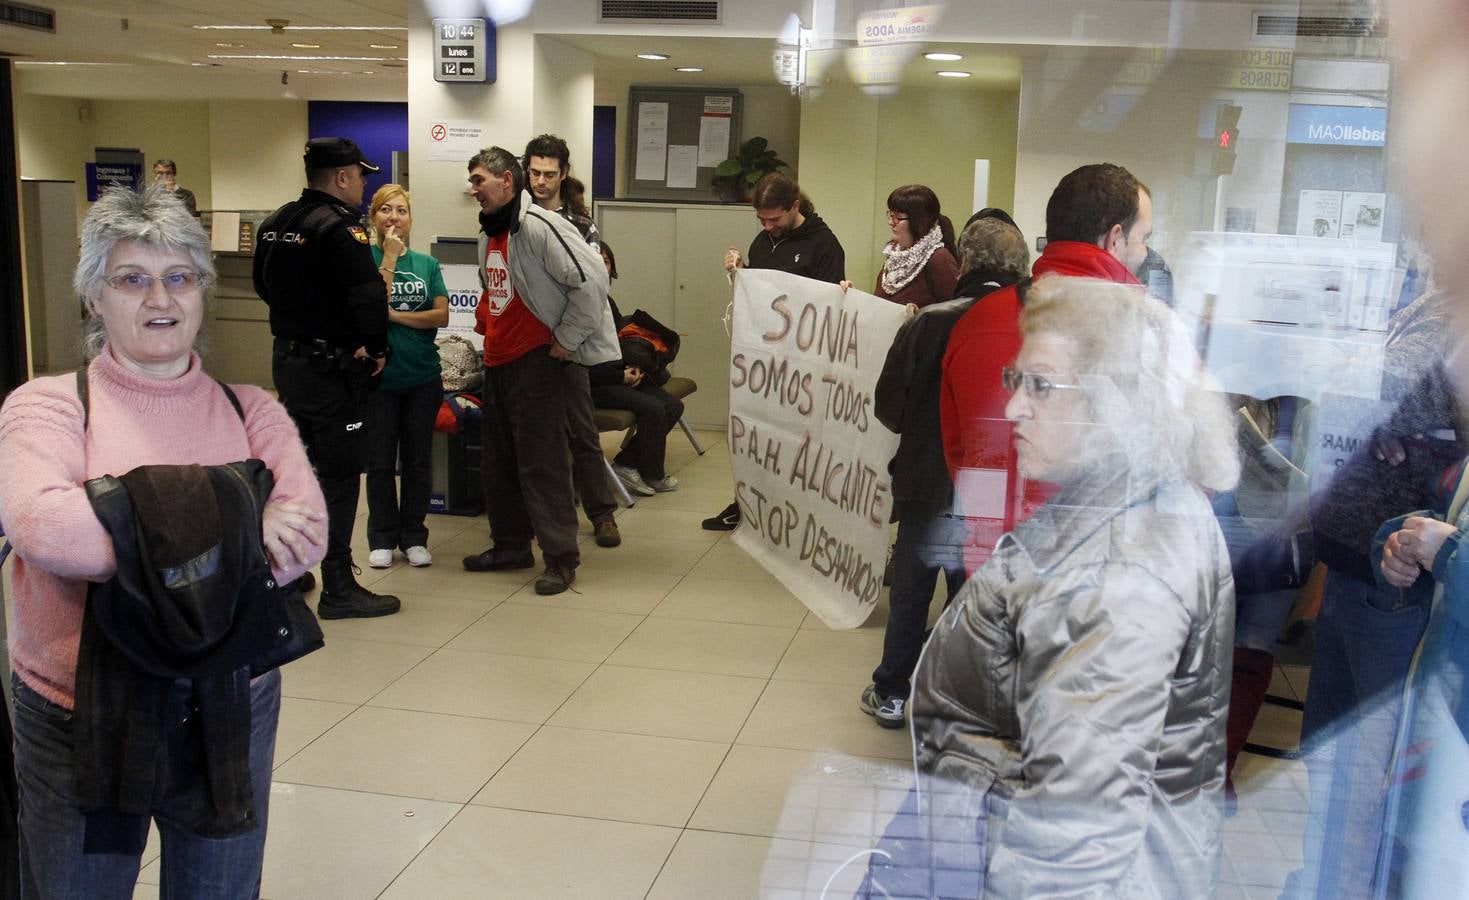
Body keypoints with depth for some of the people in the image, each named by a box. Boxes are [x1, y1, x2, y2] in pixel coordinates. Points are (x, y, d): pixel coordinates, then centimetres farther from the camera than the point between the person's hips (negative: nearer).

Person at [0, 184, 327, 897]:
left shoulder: (251, 411, 3)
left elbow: (306, 535, -12)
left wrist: (135, 547, -22)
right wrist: (234, 527, -24)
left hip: (233, 708, 2)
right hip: (83, 718, -2)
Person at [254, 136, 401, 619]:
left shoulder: (275, 224, 9)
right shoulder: (339, 227, -17)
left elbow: (264, 286, 20)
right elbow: (369, 297, -26)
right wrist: (375, 348, -12)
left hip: (286, 358, 9)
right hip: (332, 368, -9)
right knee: (339, 474, -2)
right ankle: (338, 588, 3)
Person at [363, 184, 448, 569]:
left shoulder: (427, 264, 5)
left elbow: (442, 316, -4)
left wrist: (396, 315, -12)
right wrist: (390, 258, -16)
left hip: (422, 378, 2)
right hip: (379, 376, -2)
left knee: (419, 461, 9)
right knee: (381, 461, 6)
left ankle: (414, 536, 20)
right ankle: (382, 538, 19)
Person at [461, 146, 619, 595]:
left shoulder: (538, 226, -17)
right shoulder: (489, 233, 13)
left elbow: (592, 279, -24)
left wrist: (567, 339, -18)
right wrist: (488, 328, 17)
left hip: (535, 361, -10)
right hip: (497, 361, 10)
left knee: (541, 462, -6)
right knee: (499, 461, 16)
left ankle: (561, 557, 3)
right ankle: (511, 546, 28)